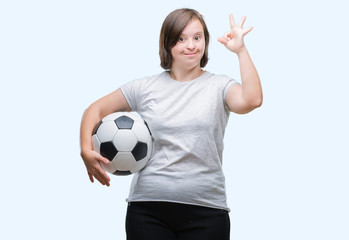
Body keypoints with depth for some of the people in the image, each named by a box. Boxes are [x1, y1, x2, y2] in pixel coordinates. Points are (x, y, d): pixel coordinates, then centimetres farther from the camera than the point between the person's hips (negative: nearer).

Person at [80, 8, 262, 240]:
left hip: (205, 210, -1)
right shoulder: (145, 88, 10)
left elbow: (252, 100, -15)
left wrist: (241, 50, -13)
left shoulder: (219, 86, 6)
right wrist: (86, 151, -1)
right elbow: (96, 110, 16)